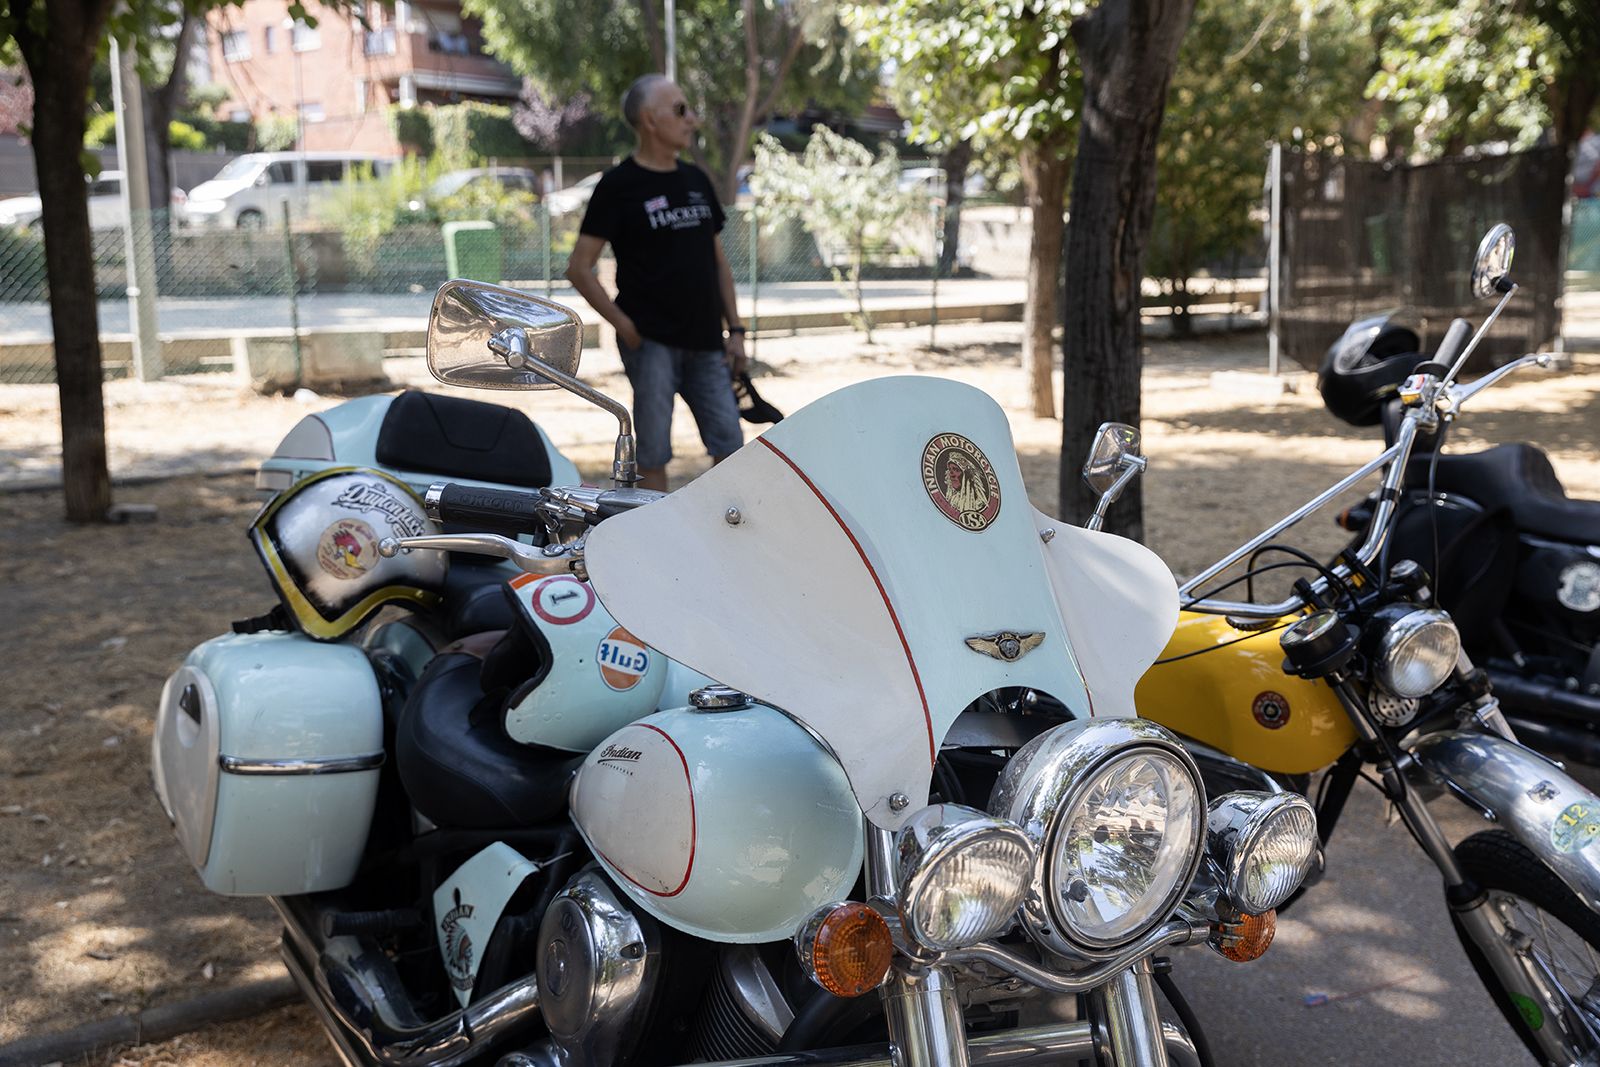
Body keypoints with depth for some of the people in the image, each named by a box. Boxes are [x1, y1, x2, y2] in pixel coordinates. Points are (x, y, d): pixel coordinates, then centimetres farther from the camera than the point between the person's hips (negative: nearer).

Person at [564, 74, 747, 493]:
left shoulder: (696, 180, 14)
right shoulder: (619, 185, -5)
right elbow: (579, 268, -7)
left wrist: (735, 328, 11)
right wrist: (625, 325, -12)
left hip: (705, 344, 6)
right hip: (651, 343, -6)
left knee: (729, 446, 4)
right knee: (653, 456, 0)